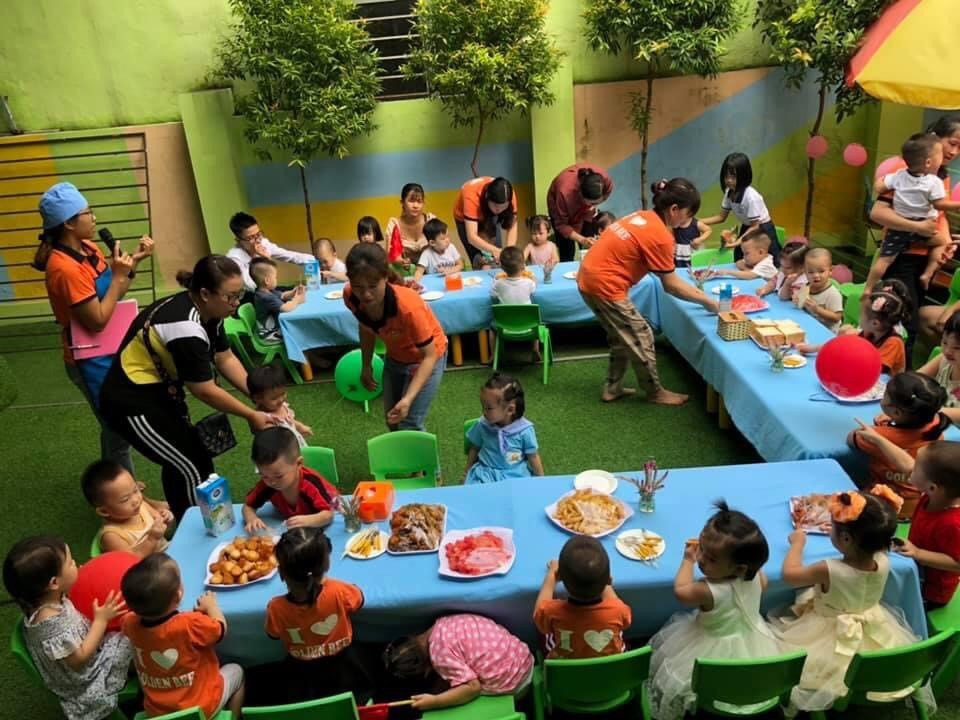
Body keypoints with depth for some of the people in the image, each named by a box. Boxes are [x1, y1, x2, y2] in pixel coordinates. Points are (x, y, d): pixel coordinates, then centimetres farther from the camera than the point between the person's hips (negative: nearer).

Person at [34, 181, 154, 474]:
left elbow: (113, 293, 9)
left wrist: (134, 261, -3)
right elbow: (98, 320, -24)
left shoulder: (88, 249, 2)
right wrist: (119, 275, -20)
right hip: (91, 361, -9)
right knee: (119, 431, 5)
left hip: (107, 353, 9)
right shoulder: (65, 268, -25)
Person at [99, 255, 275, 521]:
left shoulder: (206, 311, -4)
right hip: (132, 403, -9)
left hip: (160, 392, 9)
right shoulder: (186, 326, -31)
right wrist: (250, 415, -13)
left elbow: (226, 360, 3)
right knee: (192, 470, -6)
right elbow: (204, 390, -23)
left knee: (187, 462, 13)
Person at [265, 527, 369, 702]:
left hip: (301, 673, 1)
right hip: (341, 666, 0)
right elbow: (359, 599, -8)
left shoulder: (277, 608, -31)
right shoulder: (339, 592, -34)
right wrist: (324, 581, -1)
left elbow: (273, 635, -6)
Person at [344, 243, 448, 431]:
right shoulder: (350, 297, -24)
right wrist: (366, 366, 6)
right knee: (392, 421, 15)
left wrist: (408, 398, -39)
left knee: (409, 426, -9)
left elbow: (429, 355, -29)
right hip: (395, 357, 5)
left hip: (425, 358, -5)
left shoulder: (408, 307, -40)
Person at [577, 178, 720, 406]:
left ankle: (612, 388, 31)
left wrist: (696, 291, 14)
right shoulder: (661, 236, -17)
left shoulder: (643, 217, 10)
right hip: (604, 285, -9)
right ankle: (656, 392, 22)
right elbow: (670, 285, -9)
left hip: (590, 277, 9)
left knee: (623, 335, 22)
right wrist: (707, 302, 0)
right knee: (641, 338, 6)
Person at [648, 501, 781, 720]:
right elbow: (763, 584, 3)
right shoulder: (754, 574, -22)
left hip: (720, 653, -5)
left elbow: (681, 590, -24)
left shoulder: (710, 592, -41)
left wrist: (688, 560, -10)